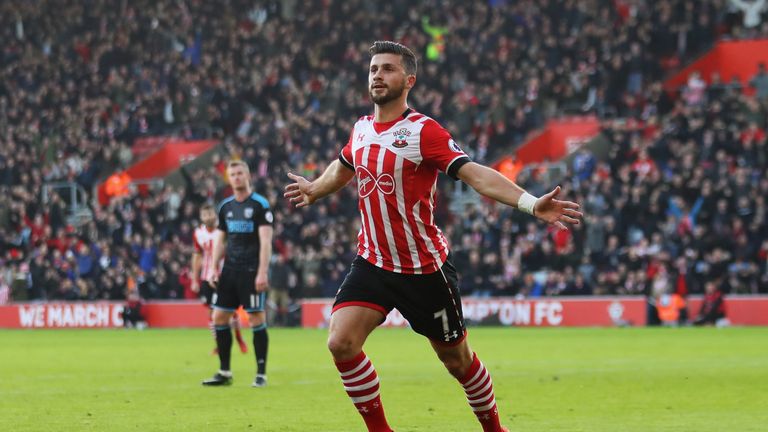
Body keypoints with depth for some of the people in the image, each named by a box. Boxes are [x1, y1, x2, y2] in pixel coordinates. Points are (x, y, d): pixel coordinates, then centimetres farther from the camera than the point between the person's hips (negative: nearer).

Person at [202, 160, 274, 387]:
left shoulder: (260, 204, -5)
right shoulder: (225, 206, 12)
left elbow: (266, 240, -11)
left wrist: (262, 272, -18)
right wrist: (213, 268, 7)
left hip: (252, 271, -6)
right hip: (230, 270, 6)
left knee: (257, 319, -6)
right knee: (219, 317, 3)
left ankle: (261, 373, 1)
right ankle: (224, 372, 11)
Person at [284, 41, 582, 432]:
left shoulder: (423, 131, -14)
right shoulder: (361, 129, 4)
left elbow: (476, 174, -25)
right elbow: (343, 168, 28)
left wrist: (531, 204, -39)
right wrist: (313, 189, 47)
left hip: (425, 268, -4)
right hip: (372, 263, 4)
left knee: (457, 359, 7)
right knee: (341, 342, -15)